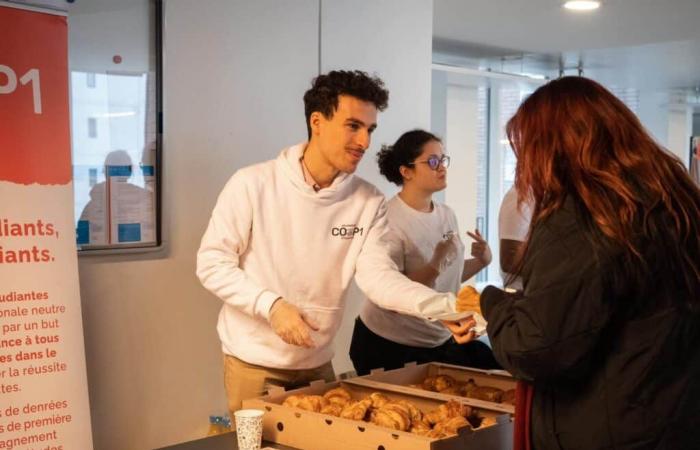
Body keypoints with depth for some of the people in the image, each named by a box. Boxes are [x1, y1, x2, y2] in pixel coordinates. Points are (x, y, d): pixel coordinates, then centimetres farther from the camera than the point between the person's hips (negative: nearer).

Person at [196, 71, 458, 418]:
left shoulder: (369, 202, -5)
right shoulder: (253, 184, -14)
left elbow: (379, 276, -16)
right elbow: (212, 263, -12)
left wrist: (447, 305, -33)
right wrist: (272, 305, -26)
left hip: (317, 364, 4)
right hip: (254, 363, -4)